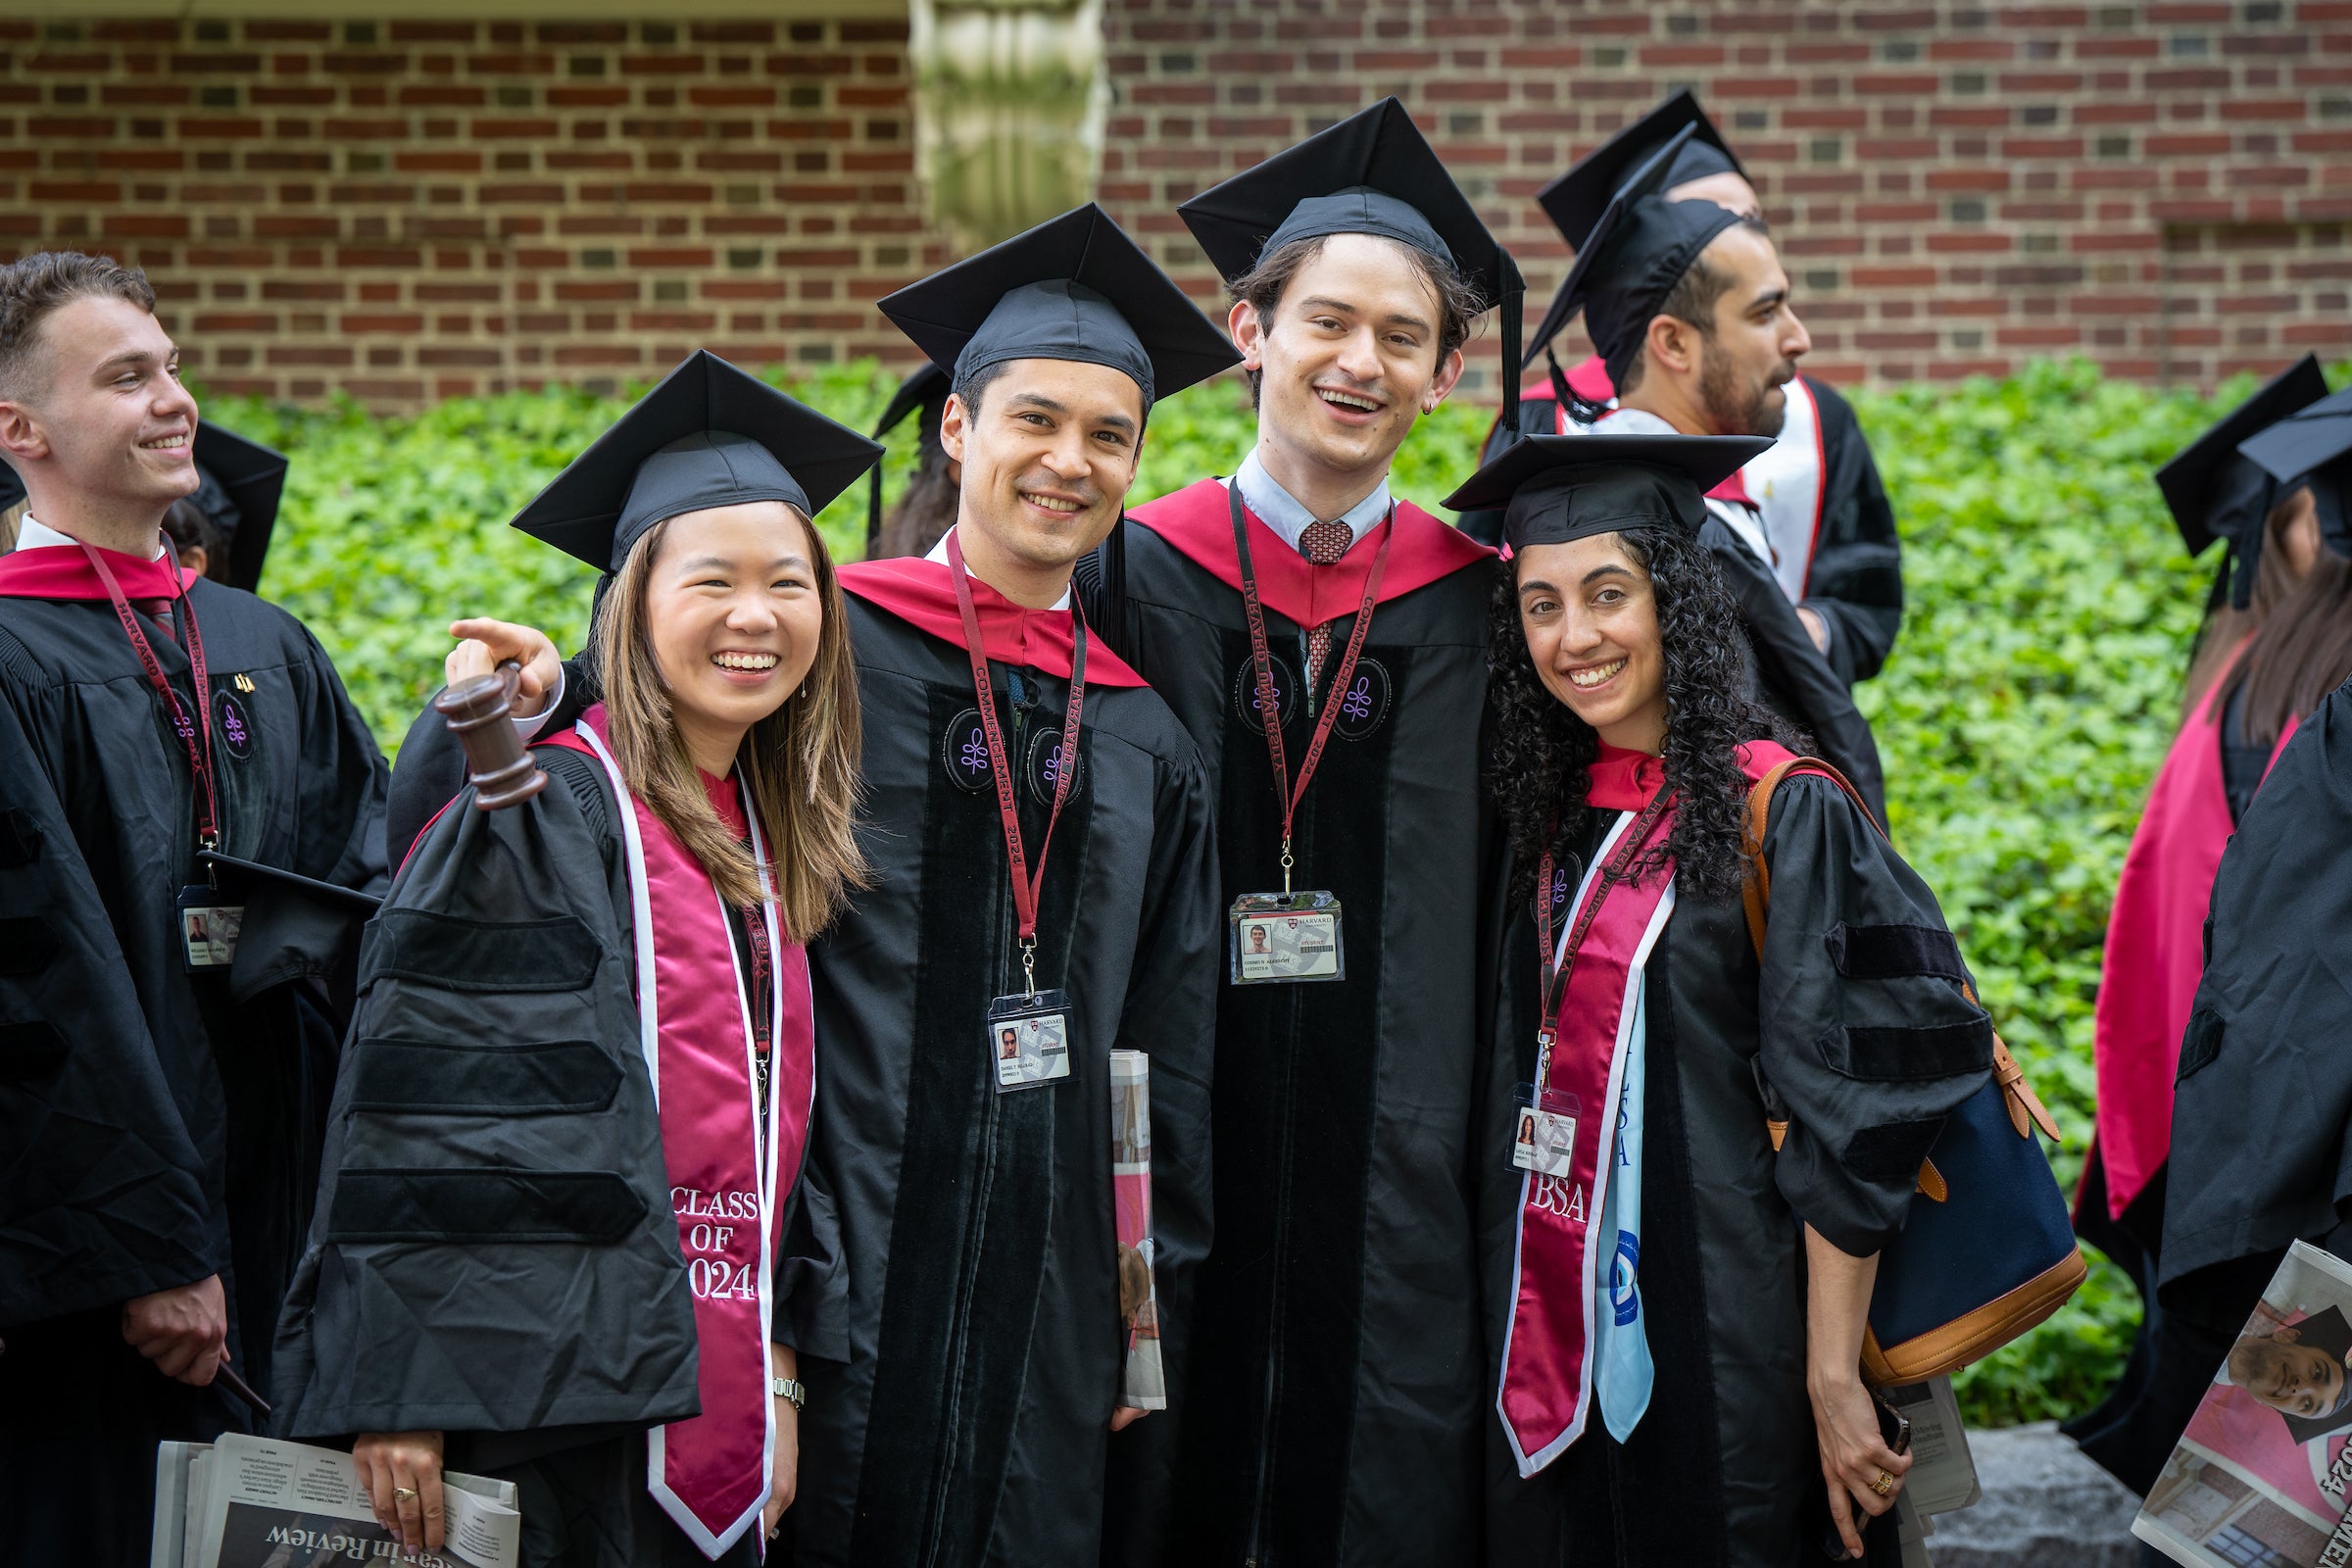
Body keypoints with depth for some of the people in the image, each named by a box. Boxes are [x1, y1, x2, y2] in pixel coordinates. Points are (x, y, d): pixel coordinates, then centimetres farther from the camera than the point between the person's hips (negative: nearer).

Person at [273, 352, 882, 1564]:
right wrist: (401, 1397, -19)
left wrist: (778, 1374, 14)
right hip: (548, 1408, -7)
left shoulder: (778, 846, 14)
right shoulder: (539, 816, -8)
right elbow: (421, 1106, -14)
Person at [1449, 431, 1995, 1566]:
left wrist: (1833, 1377, -17)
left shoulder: (1785, 812, -11)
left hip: (1716, 1339, -6)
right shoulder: (1550, 813, 7)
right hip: (1551, 1333, 6)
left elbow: (1850, 1122, -14)